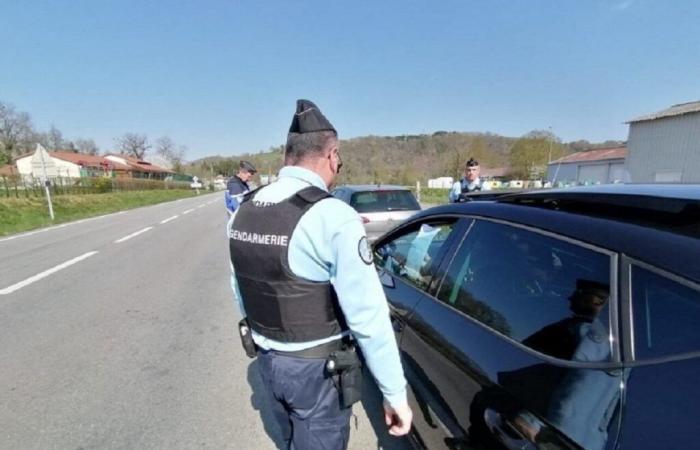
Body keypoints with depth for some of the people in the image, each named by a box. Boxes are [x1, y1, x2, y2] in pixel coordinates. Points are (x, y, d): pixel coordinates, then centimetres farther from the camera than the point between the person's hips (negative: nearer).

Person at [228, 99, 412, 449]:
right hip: (317, 368, -6)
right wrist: (395, 394, -14)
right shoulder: (333, 217, -25)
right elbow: (368, 317, -25)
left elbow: (240, 291, 8)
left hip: (266, 359, 7)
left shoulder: (243, 211, -3)